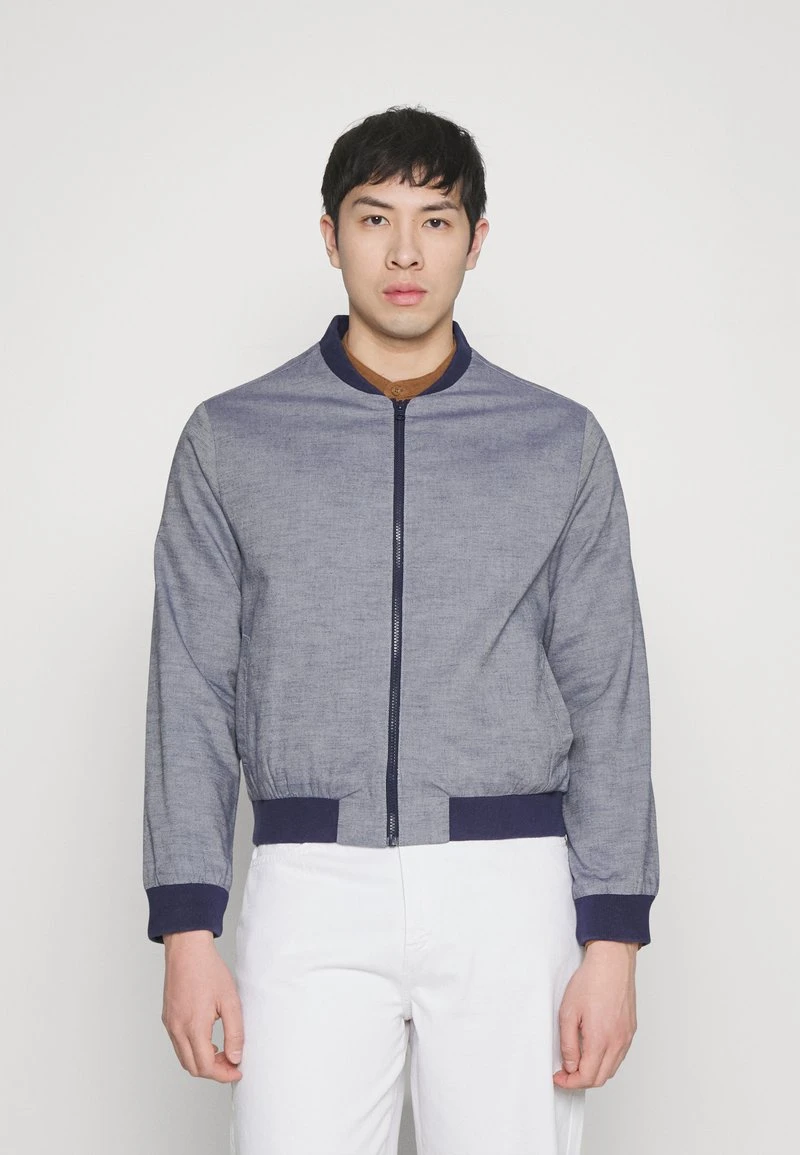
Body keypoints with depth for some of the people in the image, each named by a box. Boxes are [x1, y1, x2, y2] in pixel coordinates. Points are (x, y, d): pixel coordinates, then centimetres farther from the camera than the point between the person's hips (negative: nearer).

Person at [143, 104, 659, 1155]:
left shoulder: (562, 443, 7)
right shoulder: (230, 440, 7)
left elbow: (608, 699, 5)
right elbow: (192, 696, 6)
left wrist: (613, 940, -2)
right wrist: (188, 928, -2)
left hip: (509, 885, 0)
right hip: (311, 886, 0)